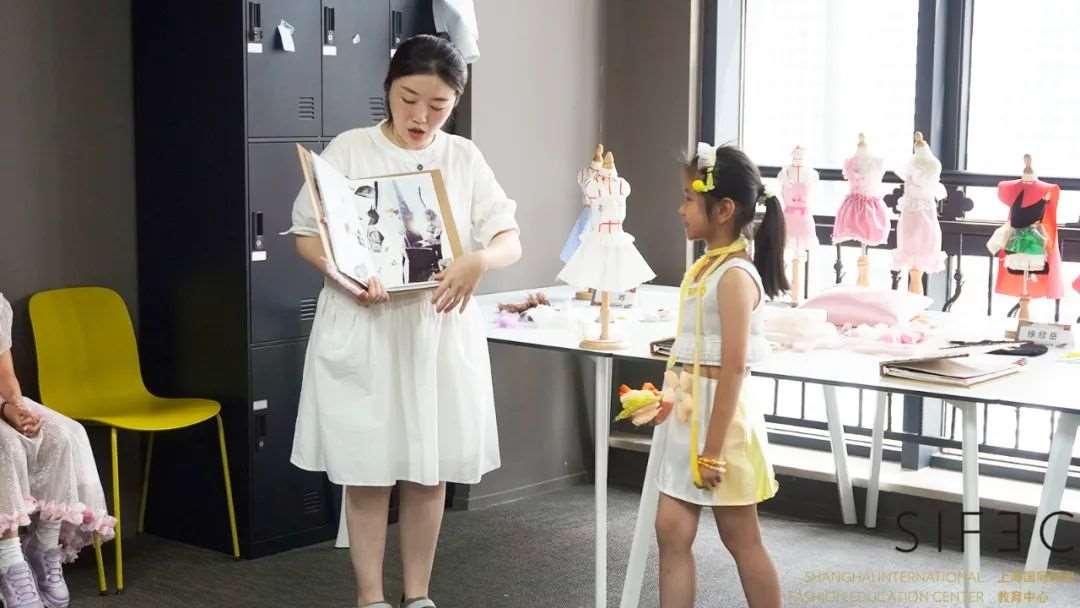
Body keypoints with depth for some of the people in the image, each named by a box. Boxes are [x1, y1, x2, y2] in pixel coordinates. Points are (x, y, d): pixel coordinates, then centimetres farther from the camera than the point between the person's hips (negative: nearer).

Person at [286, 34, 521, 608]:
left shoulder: (465, 158, 5)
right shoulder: (348, 151, -2)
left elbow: (510, 240, 1)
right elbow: (307, 234, -1)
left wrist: (478, 261, -22)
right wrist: (346, 274, -21)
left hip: (441, 331, 3)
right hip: (363, 332, -2)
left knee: (431, 470, 9)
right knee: (367, 470, 3)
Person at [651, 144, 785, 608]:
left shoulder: (735, 275, -19)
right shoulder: (707, 266, 9)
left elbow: (733, 365, -22)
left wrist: (713, 449, -22)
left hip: (718, 414, -9)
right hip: (687, 412, 9)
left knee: (741, 539, 5)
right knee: (671, 530, 7)